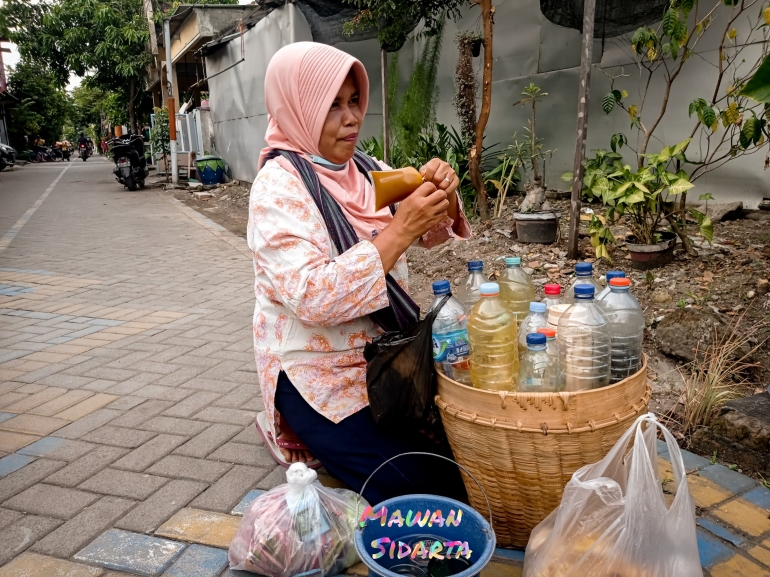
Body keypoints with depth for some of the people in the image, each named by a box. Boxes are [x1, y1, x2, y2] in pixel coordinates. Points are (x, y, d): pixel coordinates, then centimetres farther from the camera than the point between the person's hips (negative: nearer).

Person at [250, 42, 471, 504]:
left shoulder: (368, 170, 5)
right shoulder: (279, 185, -16)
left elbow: (434, 233, 6)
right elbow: (312, 298, -28)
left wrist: (443, 195, -16)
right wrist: (400, 229, -30)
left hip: (385, 354, 7)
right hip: (318, 372, -7)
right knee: (429, 487, -15)